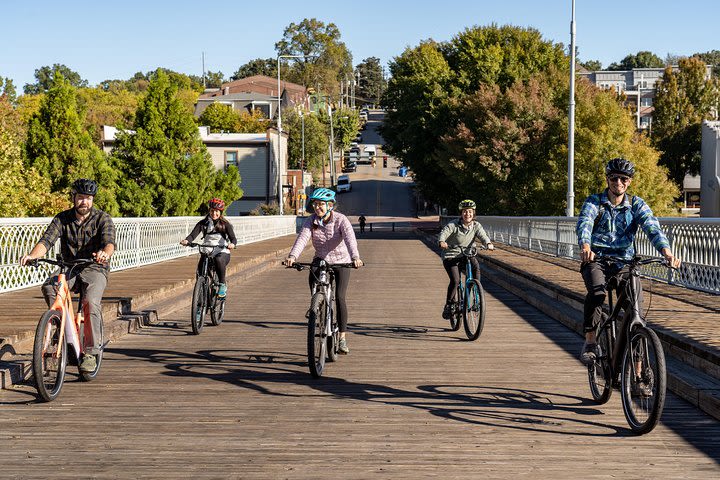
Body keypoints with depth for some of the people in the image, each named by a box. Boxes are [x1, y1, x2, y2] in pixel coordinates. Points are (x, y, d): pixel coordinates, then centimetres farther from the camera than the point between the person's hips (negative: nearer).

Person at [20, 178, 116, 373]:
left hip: (94, 269, -3)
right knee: (48, 287, -29)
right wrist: (32, 255, -35)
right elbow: (46, 240, -12)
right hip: (69, 268, 3)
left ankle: (91, 352, -20)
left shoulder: (102, 218, -6)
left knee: (91, 302, -30)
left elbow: (109, 242, -24)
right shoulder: (62, 219, 1)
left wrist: (105, 253, -50)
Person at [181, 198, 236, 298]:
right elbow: (193, 234, -5)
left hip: (222, 252, -2)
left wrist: (232, 244, -36)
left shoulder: (225, 224, 1)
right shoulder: (203, 223, 7)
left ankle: (222, 285, -21)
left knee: (218, 260, -37)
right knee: (200, 268, -26)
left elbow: (233, 238, -12)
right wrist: (186, 240, -29)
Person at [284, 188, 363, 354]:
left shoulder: (340, 220, -19)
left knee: (339, 297, -15)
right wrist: (292, 256, -44)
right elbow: (302, 238, -25)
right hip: (320, 260, 3)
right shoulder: (311, 221, -10)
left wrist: (355, 257, -53)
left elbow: (350, 239, -34)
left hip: (341, 261, -3)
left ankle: (342, 338, -5)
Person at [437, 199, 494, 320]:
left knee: (476, 266, -29)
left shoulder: (476, 226, -2)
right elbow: (443, 233, -25)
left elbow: (482, 235, -17)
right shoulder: (453, 225, -12)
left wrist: (488, 243, -39)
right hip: (451, 256, -3)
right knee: (455, 281, -18)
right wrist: (442, 242, -49)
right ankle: (449, 305, 2)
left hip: (467, 254, 3)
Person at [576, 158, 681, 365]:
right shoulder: (594, 202, -3)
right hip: (596, 259, -2)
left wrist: (666, 251, -35)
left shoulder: (637, 205, 2)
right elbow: (584, 223, -22)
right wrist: (585, 247, -45)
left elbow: (652, 227, -14)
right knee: (596, 292, -33)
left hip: (624, 261, 2)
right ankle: (590, 342, -17)